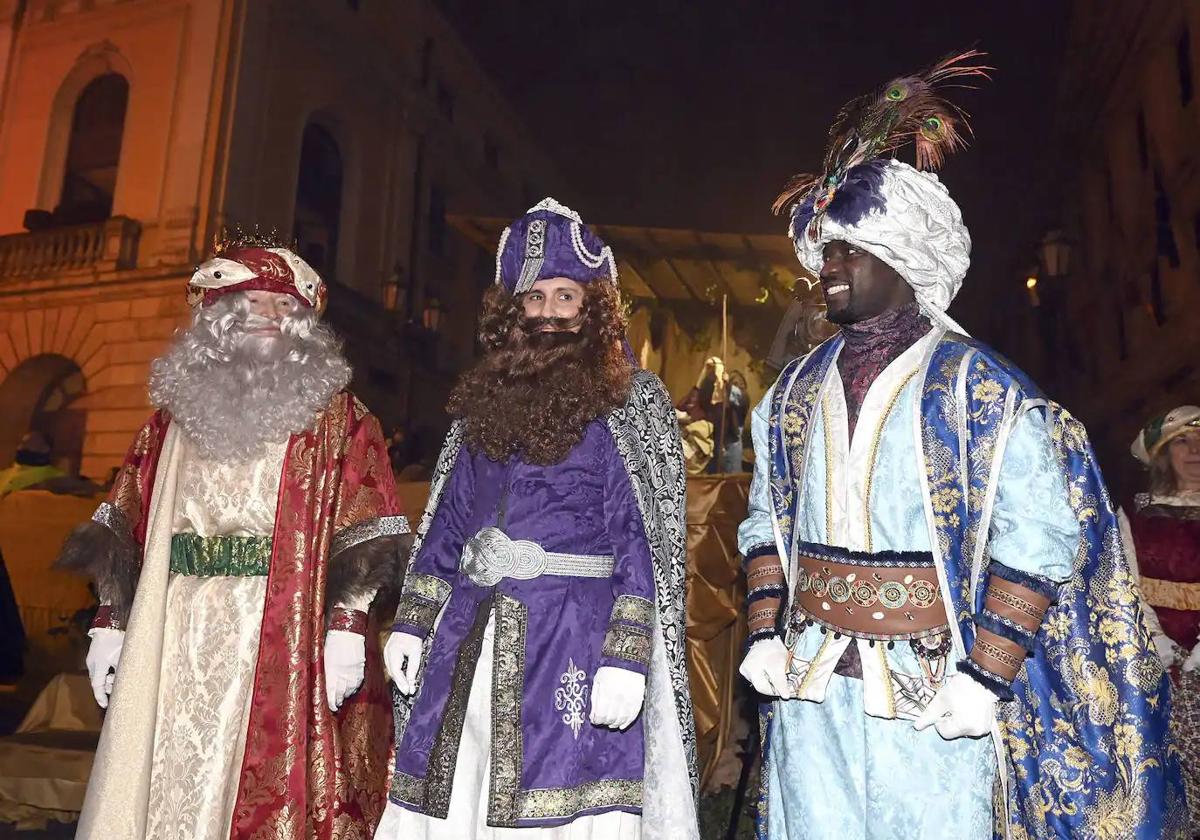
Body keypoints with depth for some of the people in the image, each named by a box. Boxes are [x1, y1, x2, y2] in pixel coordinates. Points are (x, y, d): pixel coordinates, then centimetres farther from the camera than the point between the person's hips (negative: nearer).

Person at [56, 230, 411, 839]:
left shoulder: (336, 420, 2)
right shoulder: (175, 413, 13)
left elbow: (360, 539, -5)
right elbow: (125, 531, 14)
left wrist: (348, 626, -14)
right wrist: (109, 623, 8)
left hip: (286, 644, -3)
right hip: (174, 639, 4)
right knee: (161, 786, 9)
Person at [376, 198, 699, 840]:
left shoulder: (631, 403, -1)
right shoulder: (485, 399, 14)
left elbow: (642, 539, -8)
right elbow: (447, 521, 16)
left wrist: (625, 658, -16)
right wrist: (411, 622, 11)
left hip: (576, 639, -5)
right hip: (471, 638, 5)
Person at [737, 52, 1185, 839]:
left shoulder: (980, 388, -6)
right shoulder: (796, 392, 9)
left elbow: (1038, 536, -9)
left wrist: (984, 675, -14)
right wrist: (767, 635, 4)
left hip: (931, 695, -4)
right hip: (809, 687, 4)